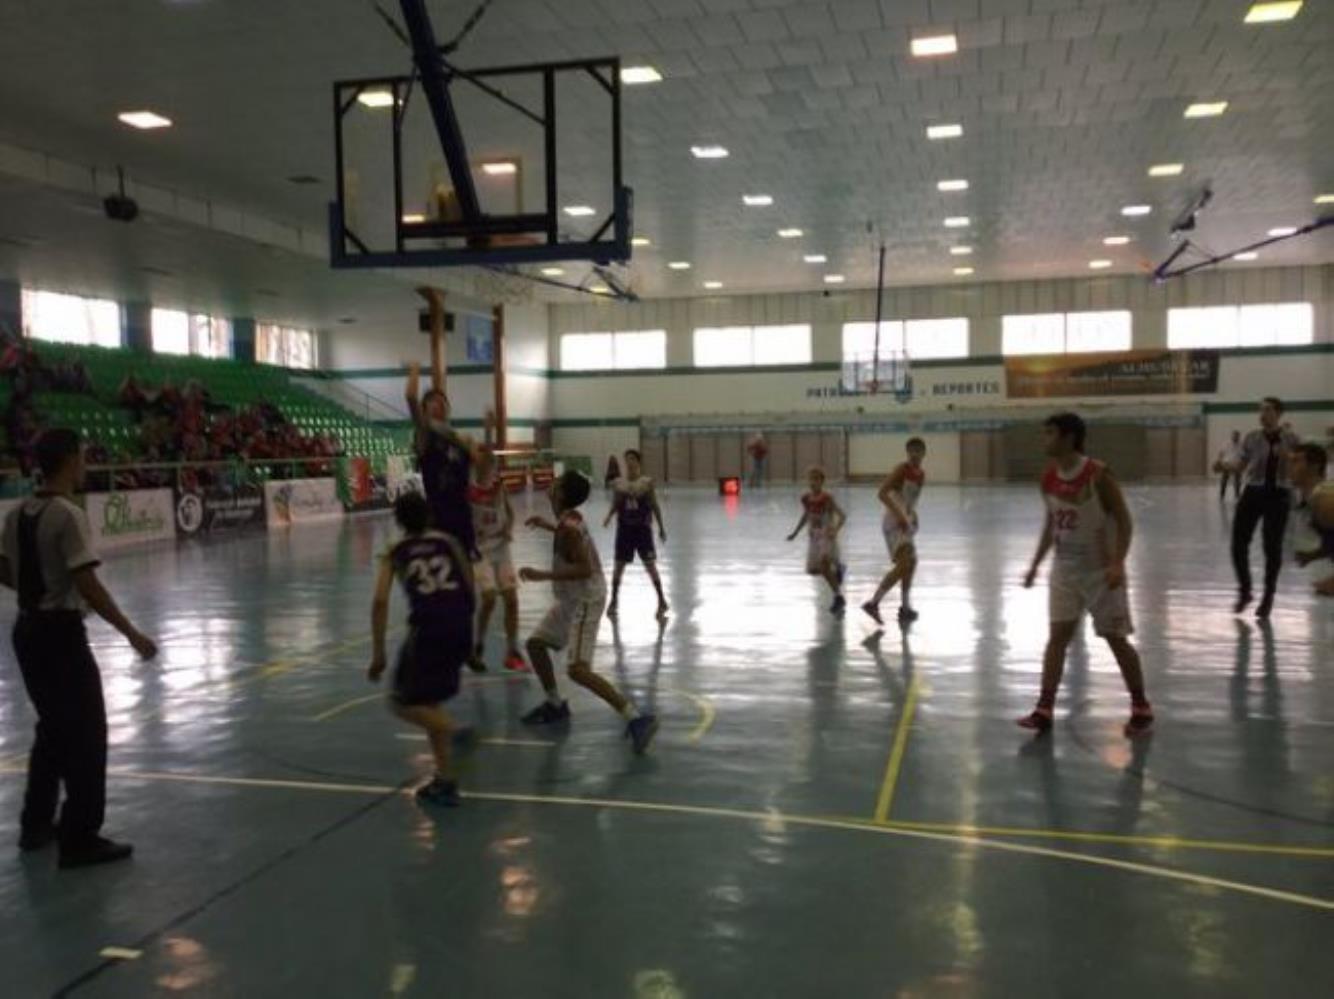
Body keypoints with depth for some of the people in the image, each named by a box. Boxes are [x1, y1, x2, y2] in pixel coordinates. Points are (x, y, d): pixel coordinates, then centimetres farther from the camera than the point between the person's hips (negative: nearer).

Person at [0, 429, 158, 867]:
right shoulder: (68, 515, -19)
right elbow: (87, 585, -24)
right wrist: (131, 633, -20)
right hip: (60, 633, -9)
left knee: (53, 728, 21)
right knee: (86, 733, 0)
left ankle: (37, 824, 31)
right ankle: (80, 838, 5)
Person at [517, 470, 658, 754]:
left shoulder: (568, 528, -23)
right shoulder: (571, 518, 5)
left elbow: (584, 569, -30)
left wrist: (542, 576, -28)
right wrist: (547, 525, 29)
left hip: (585, 601, -10)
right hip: (571, 600, 10)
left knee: (577, 670, -18)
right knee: (535, 644, 19)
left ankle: (636, 719, -20)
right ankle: (555, 705, 33)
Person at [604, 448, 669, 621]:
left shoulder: (647, 482, -5)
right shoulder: (619, 483, 1)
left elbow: (655, 506, -1)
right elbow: (615, 506, 7)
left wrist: (661, 527, -1)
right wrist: (608, 518, -13)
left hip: (643, 528, -2)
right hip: (624, 529, 2)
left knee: (650, 565, -2)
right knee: (619, 565, 6)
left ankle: (662, 602, 8)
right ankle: (614, 601, 19)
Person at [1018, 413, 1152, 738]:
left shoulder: (1098, 475, -19)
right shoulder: (1048, 479, -1)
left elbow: (1124, 521, -16)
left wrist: (1117, 563, -26)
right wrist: (1036, 563, 11)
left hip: (1101, 570, -5)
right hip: (1065, 569, 5)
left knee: (1117, 639, 3)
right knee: (1057, 636, -1)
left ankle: (1141, 708, 19)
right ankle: (1044, 709, 1)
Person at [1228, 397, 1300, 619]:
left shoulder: (1291, 439, 0)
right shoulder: (1251, 438, 1)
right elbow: (1240, 466, 2)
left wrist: (1287, 457, -17)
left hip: (1278, 496, -1)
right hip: (1253, 493, 1)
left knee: (1272, 547, 2)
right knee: (1239, 543, -5)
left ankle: (1268, 597, 19)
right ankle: (1244, 591, 16)